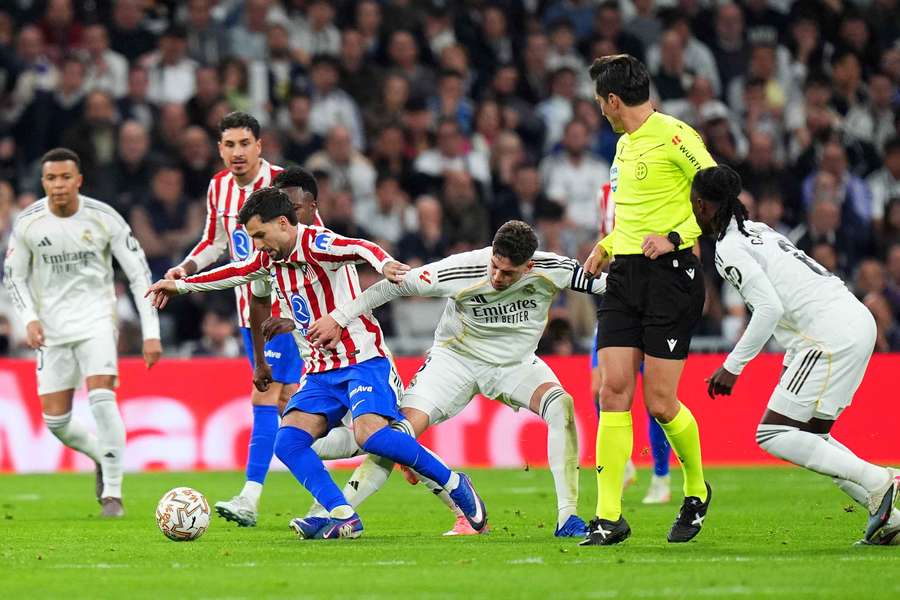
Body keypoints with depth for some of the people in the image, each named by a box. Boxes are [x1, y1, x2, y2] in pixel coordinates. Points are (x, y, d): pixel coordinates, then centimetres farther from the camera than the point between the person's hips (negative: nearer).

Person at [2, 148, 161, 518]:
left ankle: (113, 492, -15)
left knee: (101, 397, -23)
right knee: (55, 421, -1)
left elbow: (139, 273, -6)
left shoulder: (104, 218, -11)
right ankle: (102, 457, 31)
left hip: (96, 317, -2)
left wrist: (151, 332, -11)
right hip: (52, 327, 2)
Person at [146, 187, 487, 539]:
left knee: (369, 434, -29)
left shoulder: (315, 245, -13)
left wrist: (384, 264, -56)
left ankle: (454, 484, -11)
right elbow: (234, 274, 31)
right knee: (288, 441, -14)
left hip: (363, 361, -8)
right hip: (320, 373, 8)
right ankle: (342, 517, -21)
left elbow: (360, 248, -33)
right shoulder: (271, 260, 12)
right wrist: (179, 285, 42)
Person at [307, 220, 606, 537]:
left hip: (515, 362, 1)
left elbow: (599, 282, -9)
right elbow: (397, 284, -17)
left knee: (562, 405, -26)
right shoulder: (460, 270, -27)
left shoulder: (552, 270, -22)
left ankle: (567, 517, -22)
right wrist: (338, 318, -16)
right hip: (456, 356, -1)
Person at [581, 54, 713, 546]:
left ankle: (696, 492, 21)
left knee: (660, 403, -6)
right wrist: (607, 245, 18)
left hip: (670, 274, -7)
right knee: (613, 391, -4)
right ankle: (609, 517, -4)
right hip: (623, 277, 7)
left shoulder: (673, 136, -9)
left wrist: (675, 238, -19)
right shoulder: (624, 144, 18)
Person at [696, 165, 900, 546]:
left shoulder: (729, 249, -7)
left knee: (772, 435, -4)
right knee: (809, 436, 15)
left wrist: (732, 367, -11)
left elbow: (770, 308, -16)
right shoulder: (758, 231, 20)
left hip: (832, 334, -9)